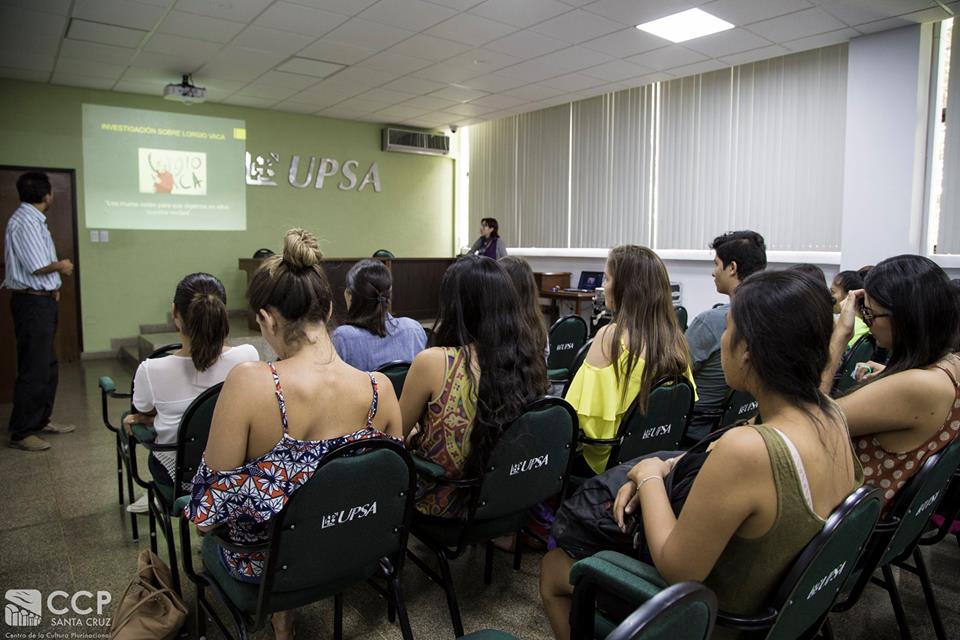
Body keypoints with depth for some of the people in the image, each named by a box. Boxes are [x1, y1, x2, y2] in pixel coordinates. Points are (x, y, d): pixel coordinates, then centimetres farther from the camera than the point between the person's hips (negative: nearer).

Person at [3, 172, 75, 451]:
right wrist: (62, 266, -3)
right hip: (32, 302, -10)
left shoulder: (33, 219, 13)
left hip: (42, 300, 10)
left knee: (48, 366, 17)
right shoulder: (25, 221, -16)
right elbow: (38, 266, -20)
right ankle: (20, 433, 4)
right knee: (34, 370, -5)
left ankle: (41, 420, 29)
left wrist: (53, 285, 7)